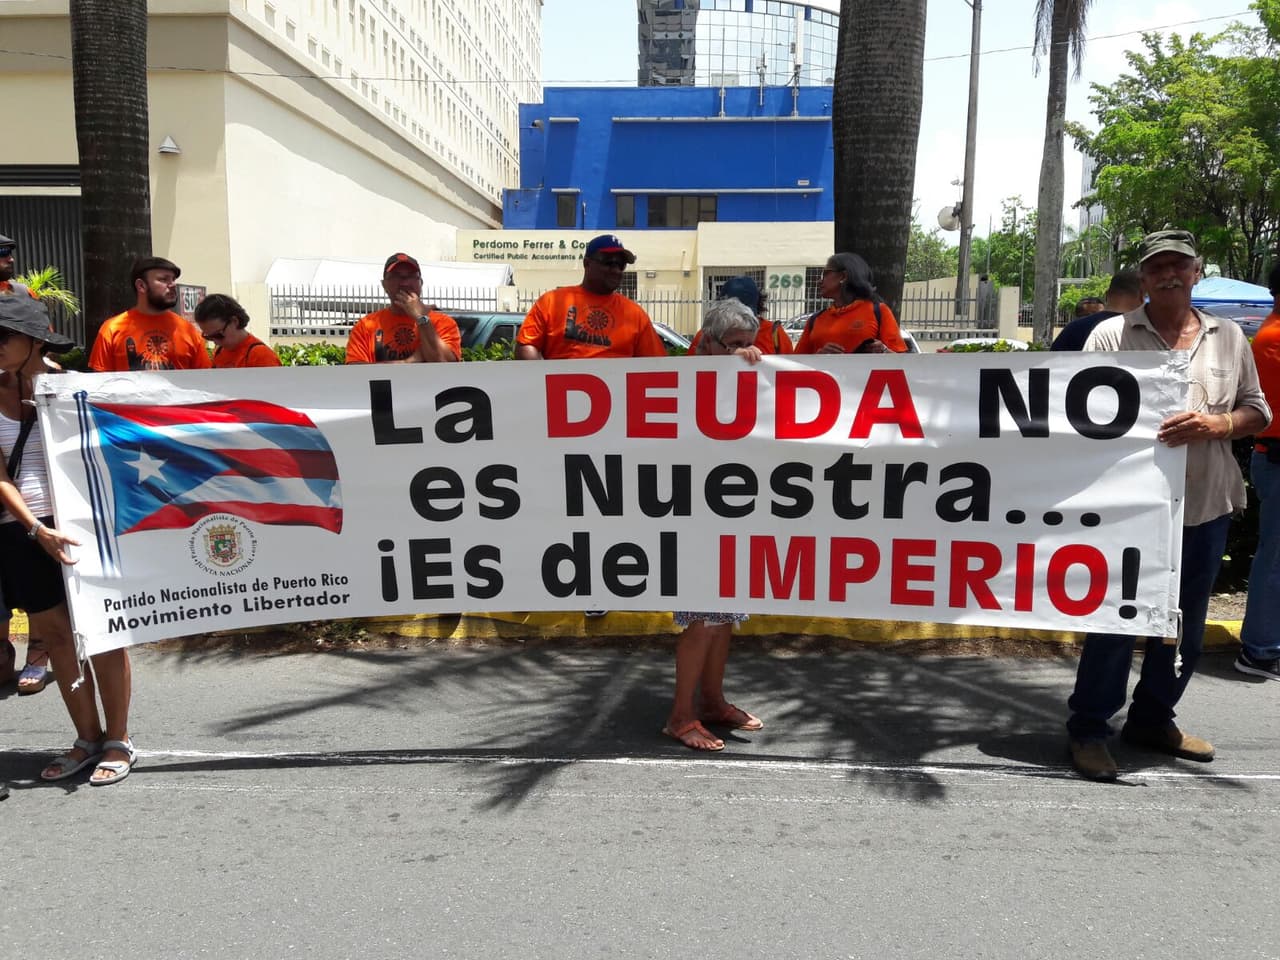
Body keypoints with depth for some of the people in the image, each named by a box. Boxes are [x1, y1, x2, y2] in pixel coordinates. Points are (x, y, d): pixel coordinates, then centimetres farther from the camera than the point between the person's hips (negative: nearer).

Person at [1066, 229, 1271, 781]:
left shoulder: (1229, 338, 10)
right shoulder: (1111, 334, -1)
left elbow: (1258, 410, 11)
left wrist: (1217, 425, -11)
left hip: (1206, 507, 5)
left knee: (1186, 626, 14)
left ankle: (1152, 719, 32)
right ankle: (1088, 727, 13)